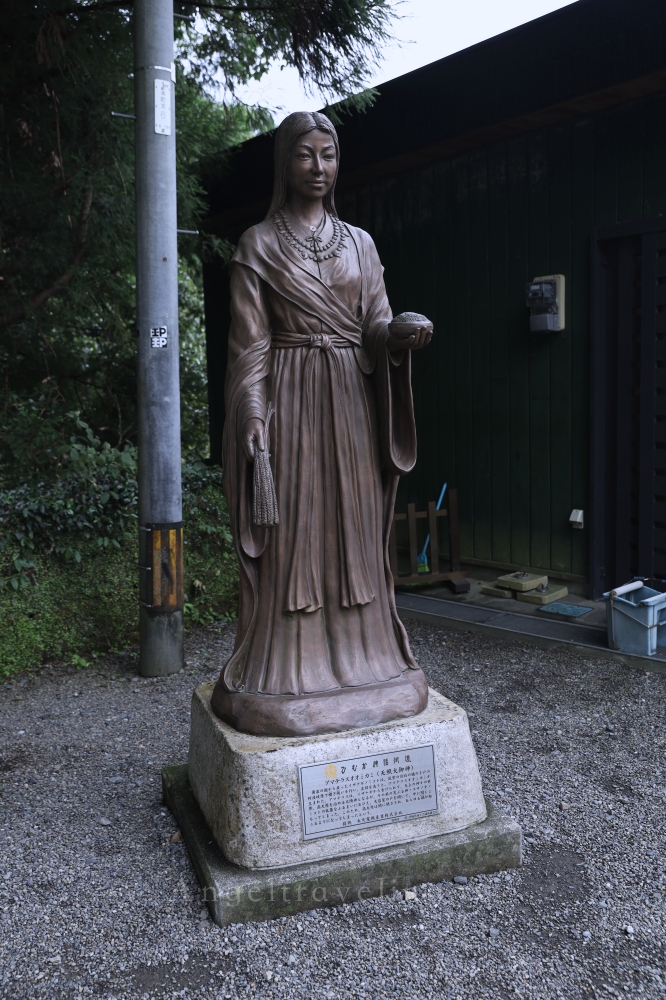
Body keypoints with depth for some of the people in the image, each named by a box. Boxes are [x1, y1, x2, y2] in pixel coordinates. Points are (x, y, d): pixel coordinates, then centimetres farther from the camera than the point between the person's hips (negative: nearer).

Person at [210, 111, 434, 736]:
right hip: (288, 403, -3)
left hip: (350, 404, 4)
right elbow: (250, 343, -2)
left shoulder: (359, 244, 15)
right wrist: (253, 419, -13)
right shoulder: (258, 245, 5)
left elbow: (376, 329, 9)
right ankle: (287, 679, 6)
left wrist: (405, 331, -14)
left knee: (354, 534, 5)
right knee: (290, 538, -4)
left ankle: (358, 664, 16)